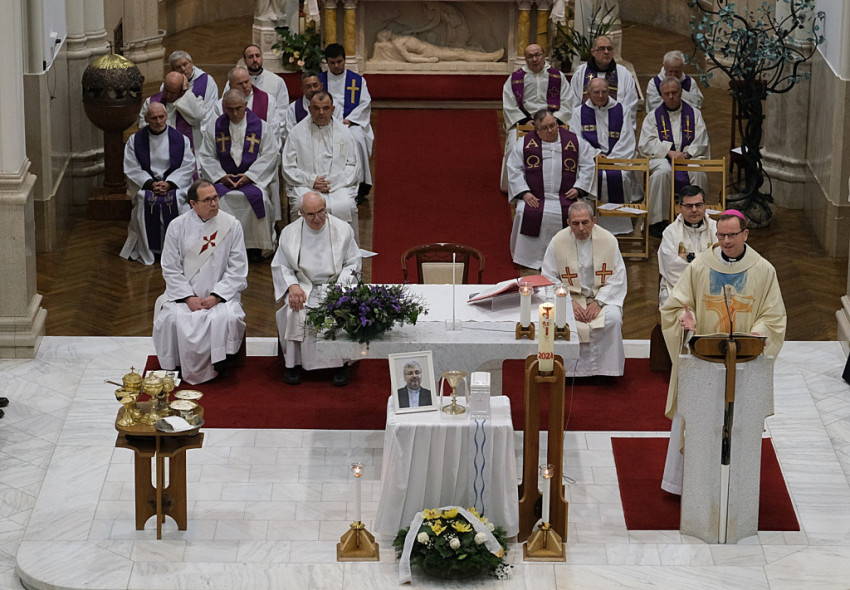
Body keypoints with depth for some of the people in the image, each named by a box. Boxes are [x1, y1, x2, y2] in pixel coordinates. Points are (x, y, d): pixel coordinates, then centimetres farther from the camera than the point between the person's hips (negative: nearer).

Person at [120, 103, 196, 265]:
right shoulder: (135, 140, 6)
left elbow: (188, 166, 1)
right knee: (145, 200, -33)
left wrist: (169, 184, -14)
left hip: (175, 183, 0)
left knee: (178, 199, -32)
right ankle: (145, 250, -23)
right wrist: (150, 183, -16)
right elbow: (132, 169, 0)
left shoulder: (180, 139, 6)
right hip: (145, 183, 0)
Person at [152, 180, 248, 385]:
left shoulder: (231, 225, 0)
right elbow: (170, 268, 1)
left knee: (227, 318, -32)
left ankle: (219, 366, -14)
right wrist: (189, 298, -12)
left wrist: (216, 297, -13)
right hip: (184, 292, 1)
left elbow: (237, 269, -1)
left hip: (221, 293, -1)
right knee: (171, 319, -28)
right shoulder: (177, 226, 1)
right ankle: (176, 367, -9)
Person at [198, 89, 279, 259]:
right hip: (224, 180, 1)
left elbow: (269, 155, 2)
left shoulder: (261, 127, 5)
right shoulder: (214, 128, 11)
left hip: (253, 179, -1)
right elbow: (207, 156, 10)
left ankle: (257, 248, -18)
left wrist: (249, 175, -9)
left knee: (257, 196, -33)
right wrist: (221, 176, -6)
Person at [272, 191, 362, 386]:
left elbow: (353, 263, 4)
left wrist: (340, 286, -14)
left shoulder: (343, 230, 1)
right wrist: (292, 286, -11)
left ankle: (341, 364, -14)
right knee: (294, 313, -30)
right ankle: (294, 363, -13)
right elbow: (280, 266, 8)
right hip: (303, 287, 1)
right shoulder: (289, 233, 4)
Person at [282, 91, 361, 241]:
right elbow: (288, 169, 7)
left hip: (339, 186, 1)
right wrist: (311, 181, -9)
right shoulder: (298, 132, 9)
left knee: (346, 207, -28)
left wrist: (333, 182, -7)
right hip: (304, 187, -1)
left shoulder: (343, 132, 13)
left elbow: (353, 167, 11)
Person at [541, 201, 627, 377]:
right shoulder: (558, 242, -3)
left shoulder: (608, 240, -2)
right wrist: (569, 302, -15)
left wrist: (598, 302, -15)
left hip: (602, 297, 0)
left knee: (612, 318, -30)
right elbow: (549, 279, 0)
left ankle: (605, 369, -15)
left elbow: (618, 278, -1)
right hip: (569, 296, 0)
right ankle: (574, 368, -15)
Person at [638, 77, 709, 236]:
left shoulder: (694, 114, 15)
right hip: (661, 158, -1)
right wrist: (669, 152, -14)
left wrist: (687, 154, -13)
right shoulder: (653, 116, 13)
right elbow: (646, 144, 0)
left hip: (689, 158, 1)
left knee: (698, 172, -34)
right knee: (663, 172, -37)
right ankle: (657, 222, -31)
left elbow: (701, 142, 7)